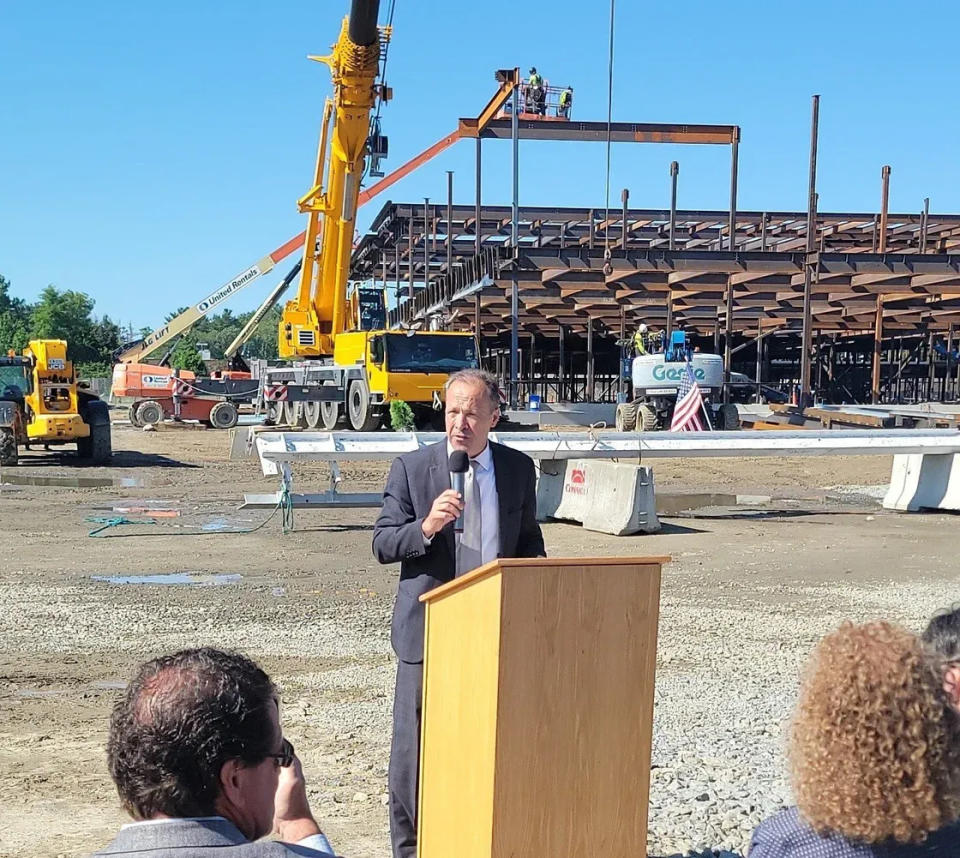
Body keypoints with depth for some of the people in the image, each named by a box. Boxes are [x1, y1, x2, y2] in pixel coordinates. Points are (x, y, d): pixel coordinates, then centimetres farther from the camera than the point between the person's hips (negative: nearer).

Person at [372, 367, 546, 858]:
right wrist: (426, 526, -24)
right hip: (429, 628, -2)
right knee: (414, 745, 4)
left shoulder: (519, 470, 5)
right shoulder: (411, 468, -3)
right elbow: (382, 544, -5)